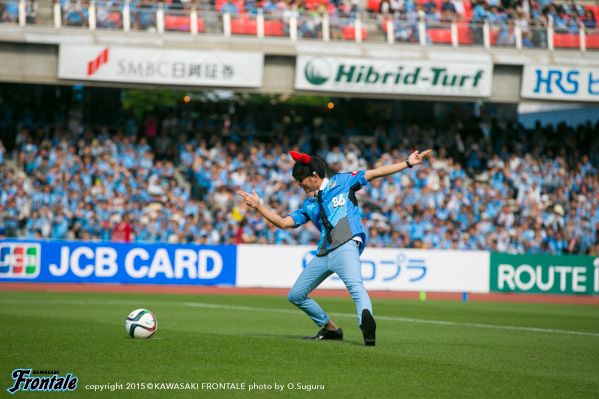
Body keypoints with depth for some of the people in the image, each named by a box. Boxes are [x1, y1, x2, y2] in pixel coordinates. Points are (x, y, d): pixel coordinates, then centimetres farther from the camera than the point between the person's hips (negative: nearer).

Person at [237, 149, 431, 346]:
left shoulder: (342, 182, 11)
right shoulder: (309, 205, 25)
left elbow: (375, 173, 7)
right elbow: (283, 223, 21)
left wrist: (407, 163, 1)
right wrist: (258, 206, 17)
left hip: (346, 246, -7)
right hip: (323, 254, 7)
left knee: (355, 285, -32)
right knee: (295, 295, 12)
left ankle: (367, 324, -57)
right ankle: (331, 329, 22)